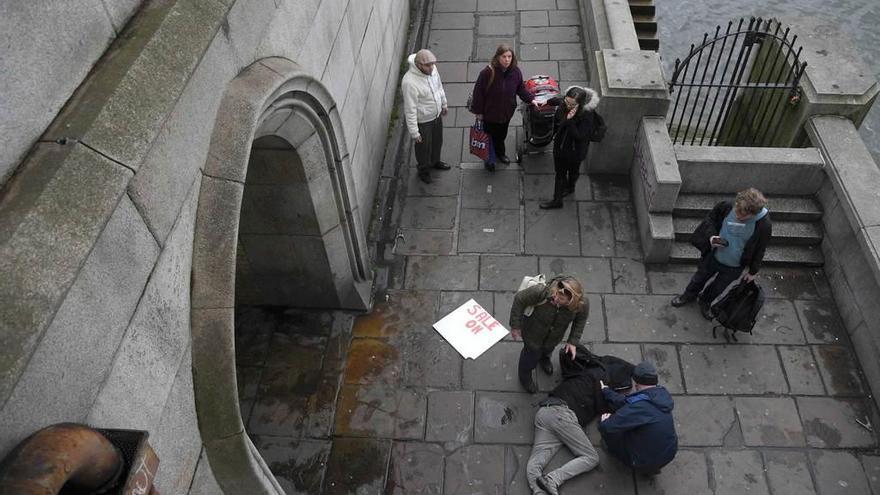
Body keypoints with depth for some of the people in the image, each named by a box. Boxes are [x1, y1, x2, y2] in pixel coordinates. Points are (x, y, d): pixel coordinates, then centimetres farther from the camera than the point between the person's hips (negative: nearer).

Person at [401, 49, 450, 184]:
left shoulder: (431, 68, -13)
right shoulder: (410, 82, -36)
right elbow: (410, 109, -29)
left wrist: (444, 104, 19)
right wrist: (414, 132, -23)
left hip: (436, 114, 7)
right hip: (422, 121, -7)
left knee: (437, 141, 29)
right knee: (424, 147, 18)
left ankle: (435, 162, 58)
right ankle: (424, 170, 46)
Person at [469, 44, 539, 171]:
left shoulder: (515, 72, -13)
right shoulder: (488, 72, -27)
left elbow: (521, 89, 4)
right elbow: (478, 92, -19)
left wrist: (531, 99, -9)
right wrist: (478, 111, -12)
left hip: (506, 112, 4)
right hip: (490, 113, -4)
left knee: (502, 135, 26)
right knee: (490, 136, 15)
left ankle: (500, 153, 54)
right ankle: (488, 159, 39)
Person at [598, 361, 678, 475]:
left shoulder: (639, 407, -31)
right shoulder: (662, 394, -7)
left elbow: (607, 428, -28)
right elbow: (626, 402, 7)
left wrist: (604, 421, -4)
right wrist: (606, 391, 20)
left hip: (646, 464, -7)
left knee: (606, 424, -5)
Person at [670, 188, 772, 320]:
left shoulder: (764, 225, -30)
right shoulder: (726, 207, -29)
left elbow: (759, 249, -13)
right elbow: (710, 219, -6)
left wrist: (753, 271, -1)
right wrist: (711, 236, -25)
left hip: (734, 268, -1)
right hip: (713, 256, 1)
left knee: (718, 288, 26)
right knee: (700, 278, 28)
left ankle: (705, 301, 57)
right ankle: (690, 294, 58)